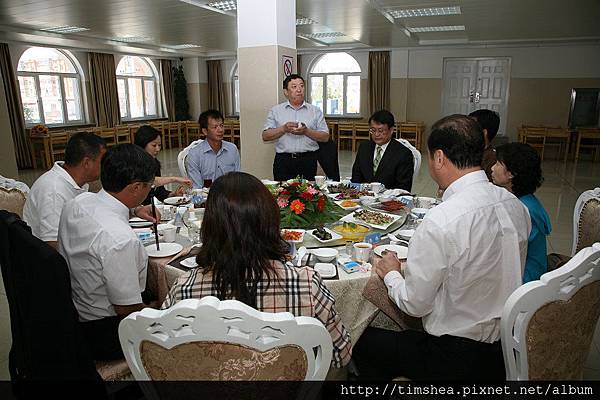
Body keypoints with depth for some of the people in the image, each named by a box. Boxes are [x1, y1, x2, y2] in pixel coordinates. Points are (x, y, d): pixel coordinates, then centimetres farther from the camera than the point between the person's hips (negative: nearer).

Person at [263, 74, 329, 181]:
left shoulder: (315, 111, 9)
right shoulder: (276, 111, 9)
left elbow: (325, 137, 3)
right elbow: (265, 136, 2)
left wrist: (306, 131, -12)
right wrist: (284, 129, -12)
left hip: (308, 160, 0)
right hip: (283, 160, 0)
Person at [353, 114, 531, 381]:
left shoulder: (440, 222, -28)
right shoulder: (515, 206, -3)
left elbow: (414, 304, -17)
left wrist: (391, 274, 3)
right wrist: (412, 268, 14)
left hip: (458, 361, -7)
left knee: (363, 340, 8)